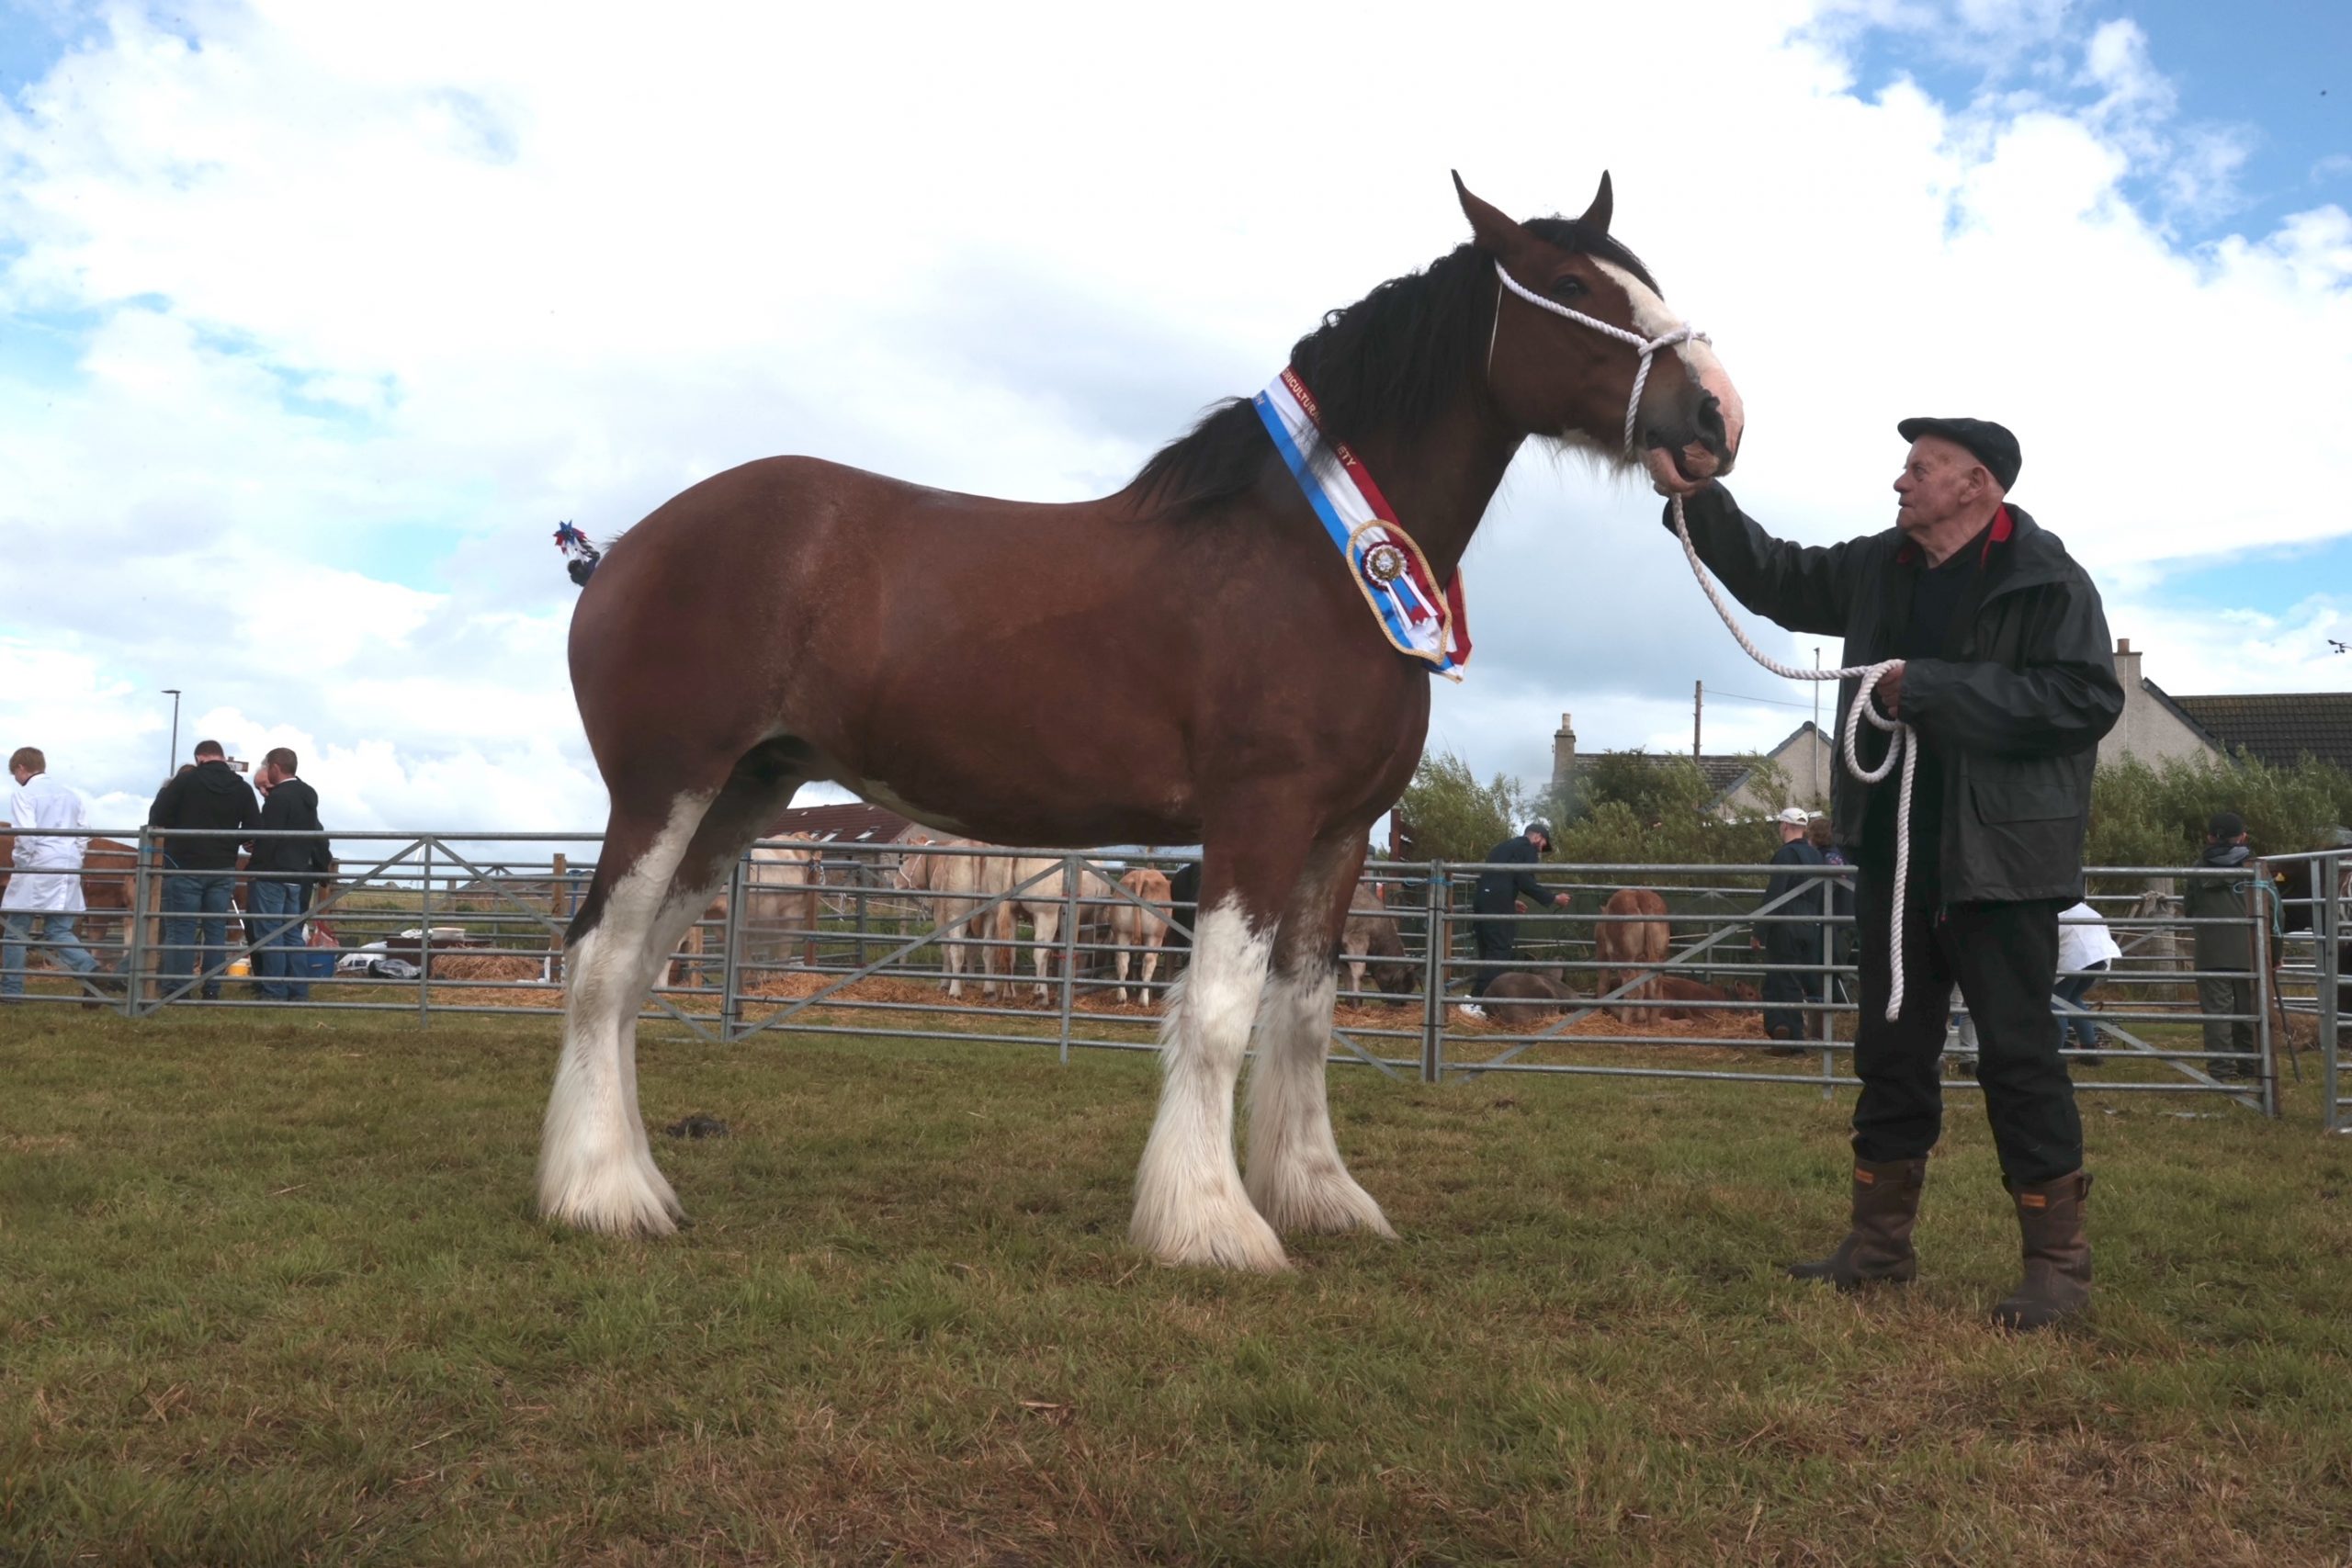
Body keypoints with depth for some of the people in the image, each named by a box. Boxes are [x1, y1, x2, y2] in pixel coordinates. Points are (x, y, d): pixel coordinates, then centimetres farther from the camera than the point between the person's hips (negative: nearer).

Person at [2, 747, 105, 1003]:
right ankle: (91, 970, -17)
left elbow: (25, 834, -14)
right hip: (69, 871, 6)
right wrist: (73, 861, 16)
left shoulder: (23, 794, -3)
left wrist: (24, 863, -1)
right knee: (59, 931, 6)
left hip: (36, 870, -5)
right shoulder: (71, 794, 15)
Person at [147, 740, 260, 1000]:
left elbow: (156, 819, -5)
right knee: (216, 930, 8)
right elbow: (254, 828, 3)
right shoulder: (243, 788, 2)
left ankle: (177, 992, -2)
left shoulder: (185, 780, -6)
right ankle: (212, 991, 8)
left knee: (180, 930, 1)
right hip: (223, 869, 3)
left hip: (185, 866, -3)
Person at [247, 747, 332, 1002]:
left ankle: (274, 991, -3)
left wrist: (252, 868, -12)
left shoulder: (278, 797, -14)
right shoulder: (308, 795, 12)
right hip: (297, 874, 8)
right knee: (292, 933, 11)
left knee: (270, 934, -4)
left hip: (272, 875, -8)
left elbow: (267, 838, -17)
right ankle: (298, 990, 11)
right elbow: (317, 836, 18)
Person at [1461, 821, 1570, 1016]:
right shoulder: (1528, 847, 3)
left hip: (1482, 900, 9)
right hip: (1498, 904, -8)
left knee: (1487, 953, 12)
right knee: (1499, 952, -7)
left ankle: (1477, 999, 9)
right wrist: (1553, 898, 0)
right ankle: (1476, 1003, -15)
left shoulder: (1504, 846, 29)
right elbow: (1526, 881, -8)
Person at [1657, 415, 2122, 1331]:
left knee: (2016, 1054, -1)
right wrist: (1696, 499, 7)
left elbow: (2088, 699, -18)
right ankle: (1880, 1241, 23)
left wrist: (1933, 689, -20)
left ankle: (2057, 1260, 12)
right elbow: (1775, 577, 19)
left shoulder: (2047, 581, -9)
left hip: (1999, 858, -6)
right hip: (1892, 851, 7)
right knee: (1890, 1050, 12)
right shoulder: (1879, 568, 10)